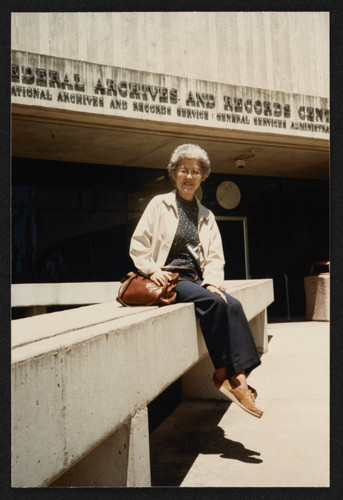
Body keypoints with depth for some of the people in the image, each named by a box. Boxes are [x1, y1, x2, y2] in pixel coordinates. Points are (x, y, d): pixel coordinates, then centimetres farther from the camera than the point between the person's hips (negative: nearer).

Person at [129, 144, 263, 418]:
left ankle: (239, 376, -26)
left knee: (233, 304, -25)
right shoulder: (160, 204, 7)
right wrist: (152, 270, -14)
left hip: (195, 278, 4)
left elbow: (215, 256, 11)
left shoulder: (207, 216, 18)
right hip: (168, 277, -4)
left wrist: (212, 282, -8)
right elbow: (138, 245, 2)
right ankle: (223, 373, -19)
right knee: (213, 302, -30)